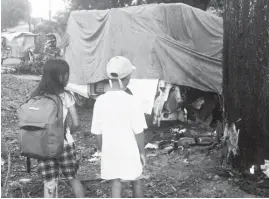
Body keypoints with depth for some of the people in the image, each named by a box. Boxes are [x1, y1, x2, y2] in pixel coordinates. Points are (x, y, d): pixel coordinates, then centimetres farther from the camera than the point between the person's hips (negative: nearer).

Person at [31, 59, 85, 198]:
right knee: (73, 178, 18)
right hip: (64, 144, -2)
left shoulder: (36, 96, -1)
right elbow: (76, 124, -8)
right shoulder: (65, 96, -9)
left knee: (49, 184, 11)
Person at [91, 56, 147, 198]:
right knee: (136, 182, 21)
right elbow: (138, 131, -13)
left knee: (115, 185, 10)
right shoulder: (130, 100, -16)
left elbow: (97, 132, -1)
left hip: (110, 152, 2)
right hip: (130, 152, -2)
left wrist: (103, 150, 13)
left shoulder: (100, 101, -6)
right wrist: (142, 151, 0)